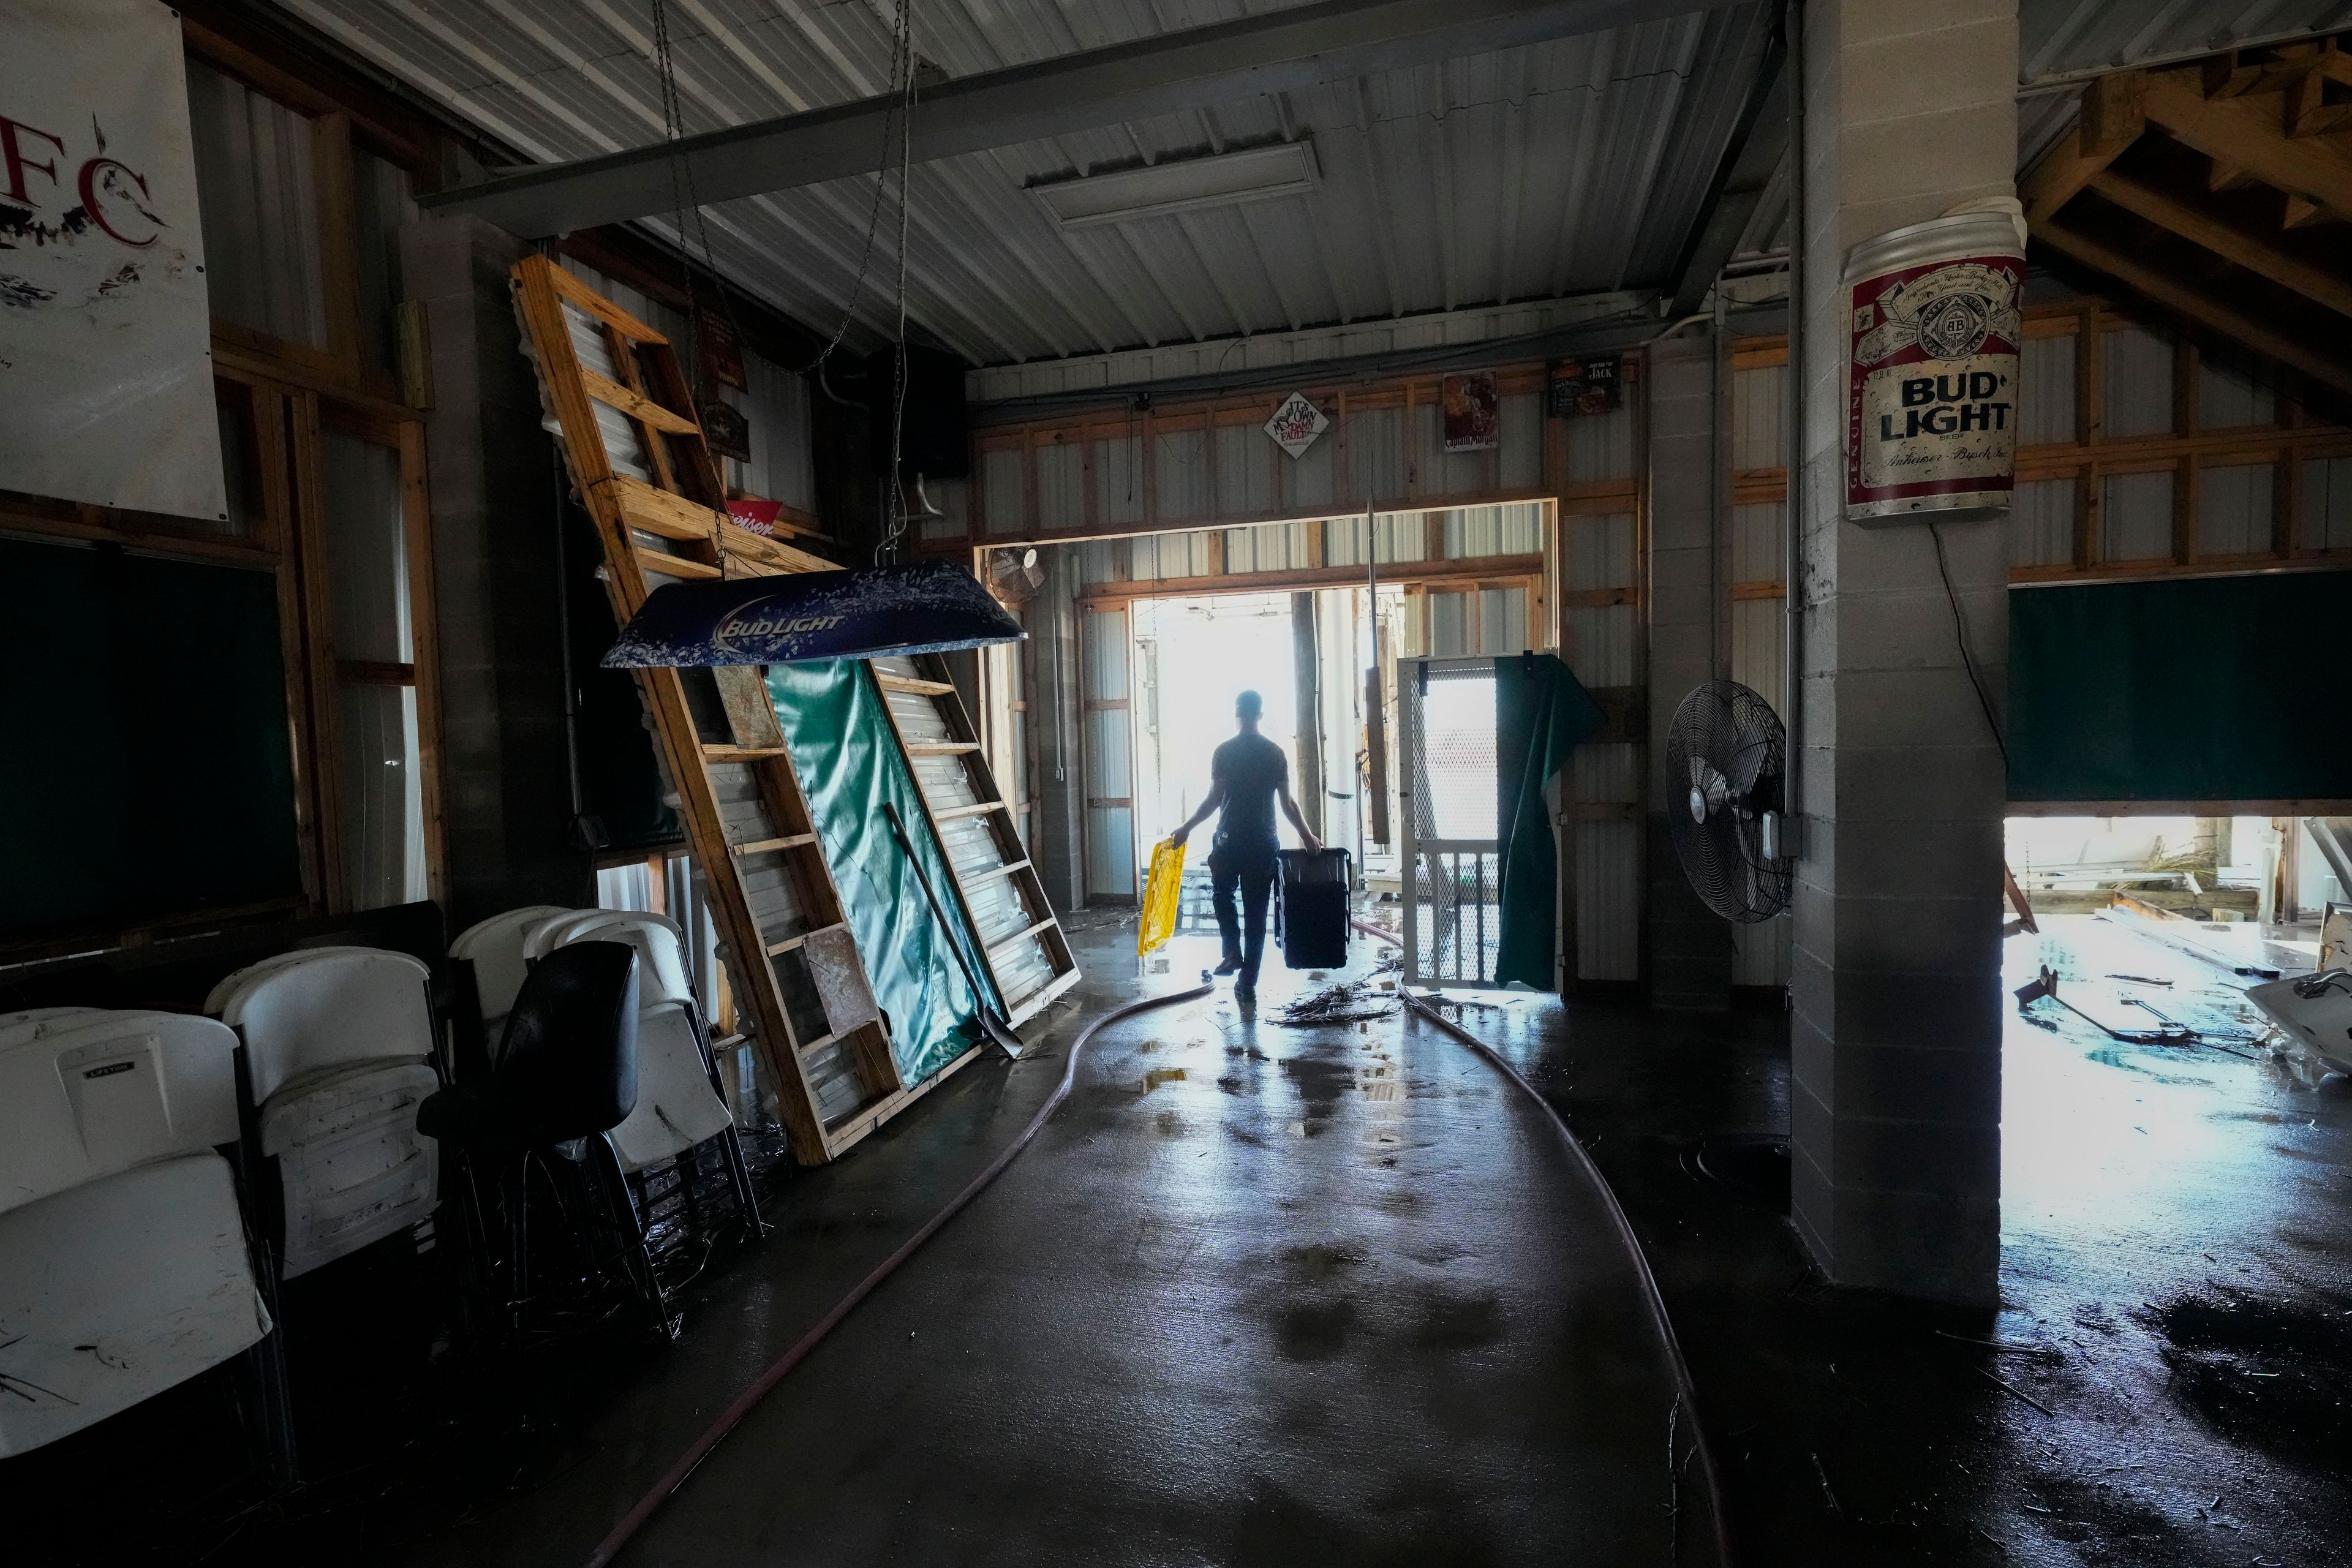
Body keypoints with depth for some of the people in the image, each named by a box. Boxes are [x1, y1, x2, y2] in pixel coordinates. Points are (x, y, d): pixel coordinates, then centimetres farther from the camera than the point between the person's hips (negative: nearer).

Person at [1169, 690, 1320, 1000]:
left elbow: (1214, 799, -9)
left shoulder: (1224, 752, -6)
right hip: (1264, 843, 2)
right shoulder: (1276, 753, 2)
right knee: (1256, 911, 8)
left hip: (1230, 840, -2)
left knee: (1223, 895, 24)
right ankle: (1248, 983, 10)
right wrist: (1307, 836, 12)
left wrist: (1187, 828, 2)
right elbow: (1287, 804, 1)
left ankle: (1233, 951, 5)